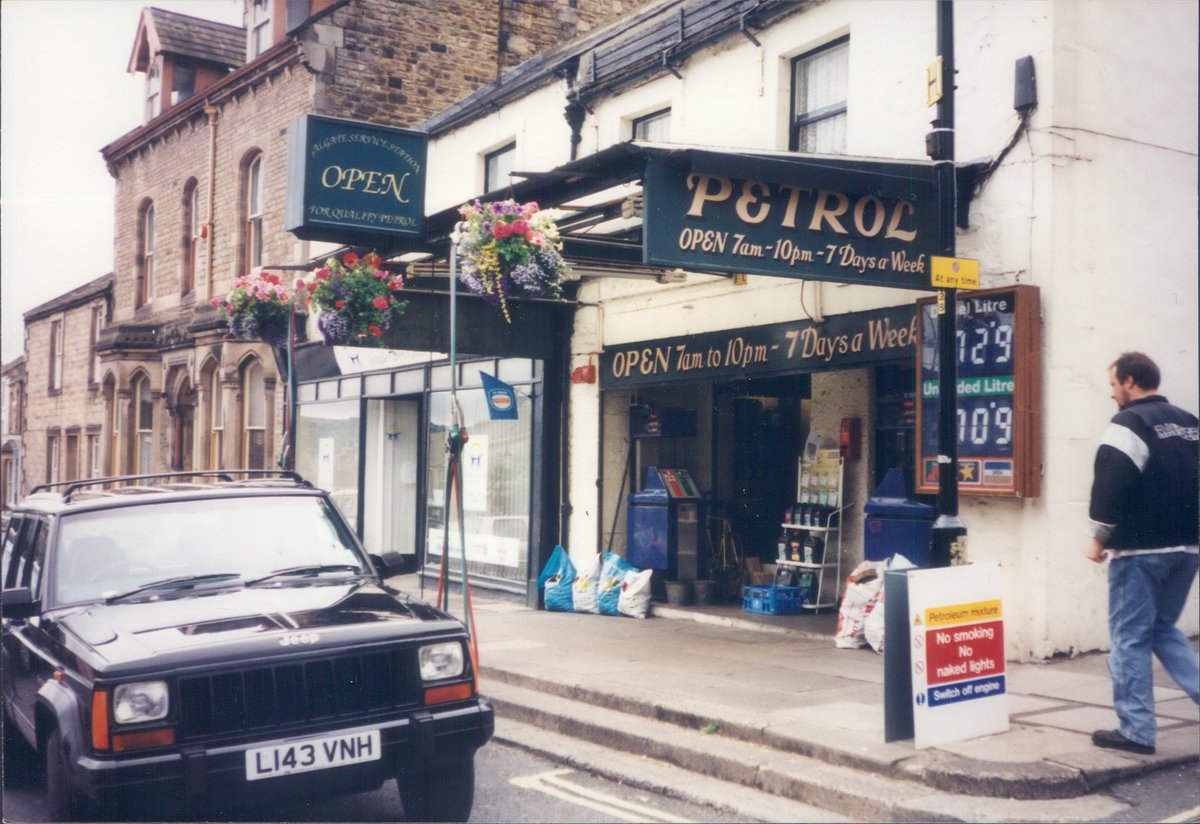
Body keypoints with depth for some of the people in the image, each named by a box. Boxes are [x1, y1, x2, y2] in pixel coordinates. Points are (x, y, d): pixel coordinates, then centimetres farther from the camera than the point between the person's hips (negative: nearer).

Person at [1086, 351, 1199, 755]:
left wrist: (1100, 538, -8)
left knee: (1130, 636, 0)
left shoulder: (1128, 423, -12)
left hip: (1140, 549, -8)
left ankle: (1136, 730, 3)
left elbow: (1110, 485, -19)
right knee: (1163, 627, 20)